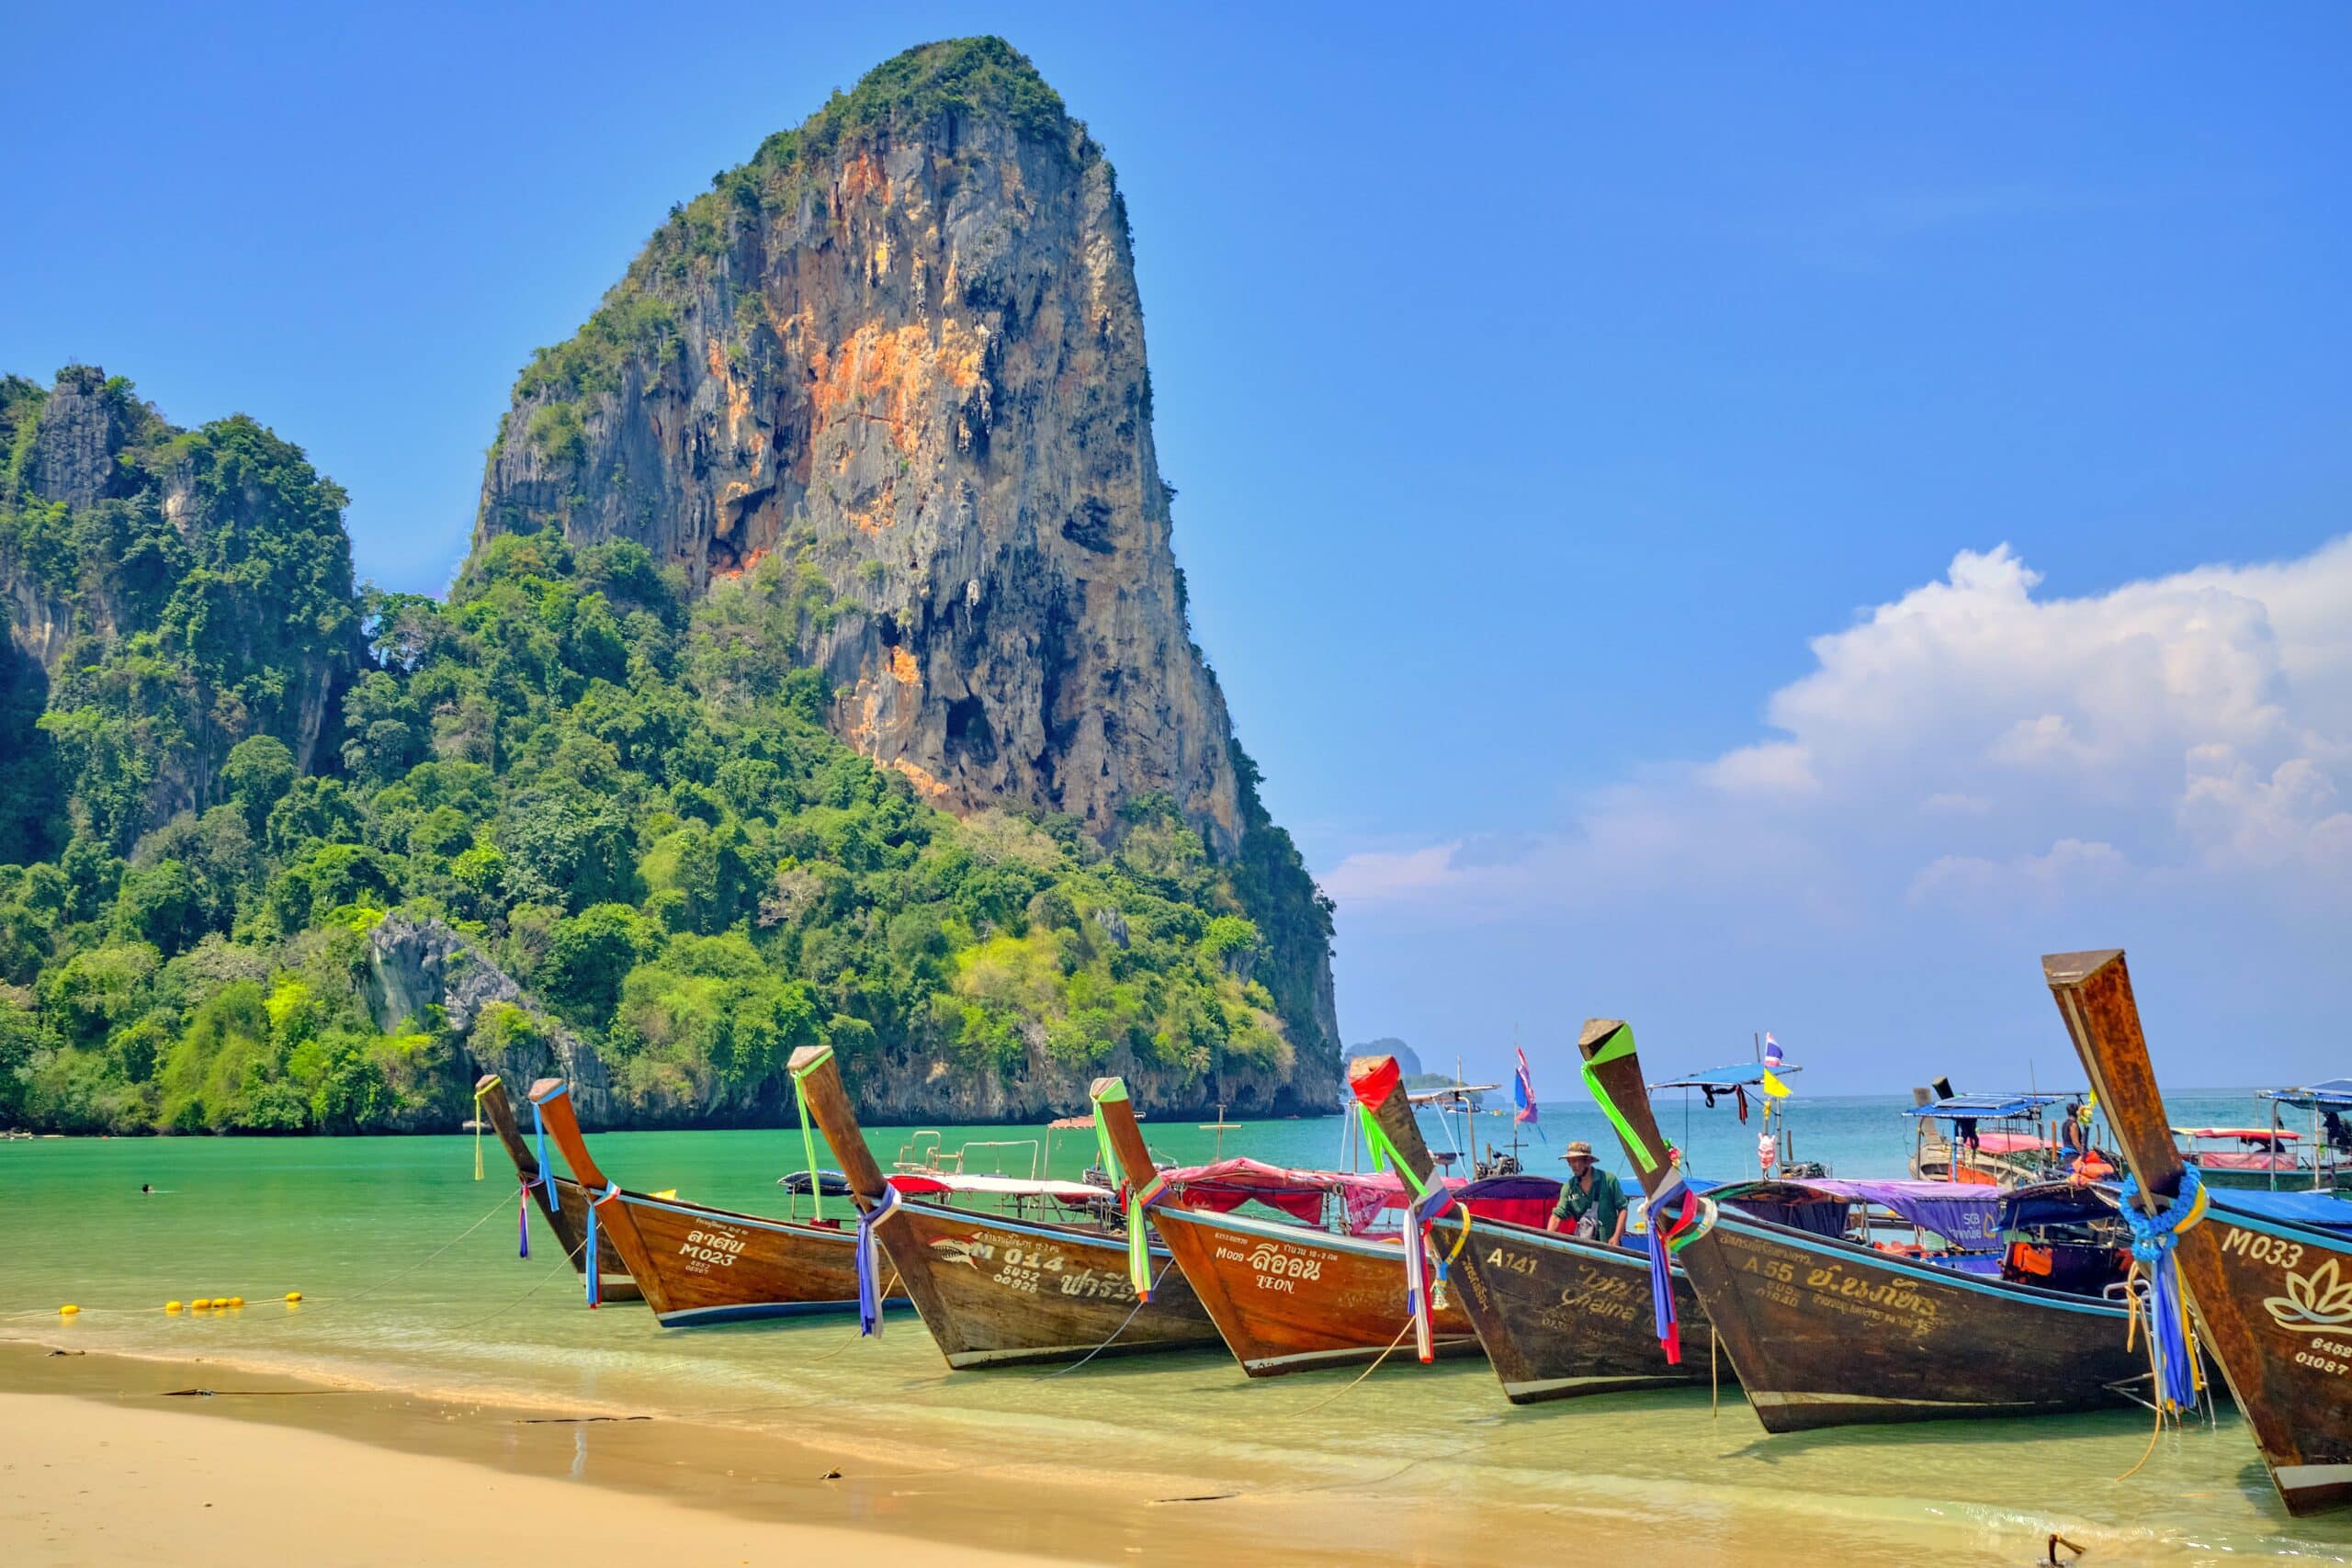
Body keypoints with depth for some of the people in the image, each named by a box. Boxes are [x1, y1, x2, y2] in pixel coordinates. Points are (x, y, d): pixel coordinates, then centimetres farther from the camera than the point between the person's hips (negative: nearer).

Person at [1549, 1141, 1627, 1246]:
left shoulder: (1608, 1180, -4)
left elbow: (1622, 1208, -2)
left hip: (1609, 1242, -3)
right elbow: (1557, 1215, -3)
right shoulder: (1568, 1187, 3)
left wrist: (1616, 1237, -11)